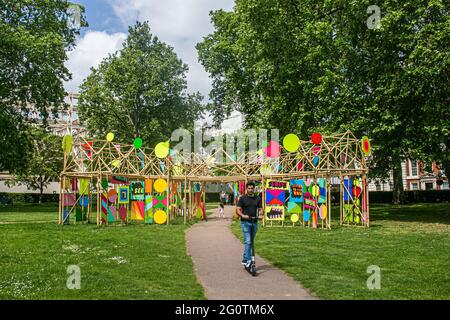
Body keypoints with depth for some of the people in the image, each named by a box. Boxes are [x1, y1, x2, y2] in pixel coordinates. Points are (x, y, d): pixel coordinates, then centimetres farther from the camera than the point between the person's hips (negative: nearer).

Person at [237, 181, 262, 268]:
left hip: (254, 222, 4)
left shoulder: (258, 198, 8)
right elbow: (238, 209, -5)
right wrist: (243, 215, -24)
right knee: (247, 241, -12)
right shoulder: (242, 198, -1)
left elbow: (260, 209, 7)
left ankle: (244, 260, 23)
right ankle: (248, 260, -10)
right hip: (245, 222, -4)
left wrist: (260, 214, -16)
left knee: (251, 242, 11)